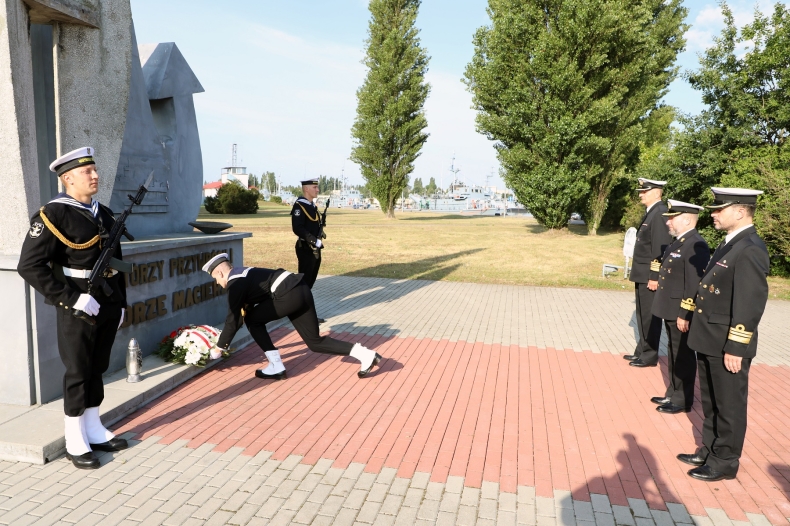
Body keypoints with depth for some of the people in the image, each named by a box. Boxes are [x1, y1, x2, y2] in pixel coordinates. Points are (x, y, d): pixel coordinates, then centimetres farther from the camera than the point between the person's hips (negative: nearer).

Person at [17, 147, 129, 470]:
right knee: (77, 373, 4)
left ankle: (94, 431, 28)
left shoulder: (105, 214, 10)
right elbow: (29, 266, -17)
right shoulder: (53, 214, -11)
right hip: (79, 309, -6)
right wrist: (71, 298, -20)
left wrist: (120, 303, 15)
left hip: (108, 306, 6)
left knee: (97, 370, 15)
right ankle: (75, 443, 17)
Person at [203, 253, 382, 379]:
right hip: (301, 290, 10)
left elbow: (233, 319, -2)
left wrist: (220, 347, 10)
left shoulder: (235, 283, -2)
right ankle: (366, 355, 5)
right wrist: (225, 339, 41)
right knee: (315, 342, 11)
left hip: (289, 294, -10)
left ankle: (276, 367, 9)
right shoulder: (243, 275, 26)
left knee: (253, 320, 8)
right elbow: (243, 311, 35)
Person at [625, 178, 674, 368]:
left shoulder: (660, 213, -16)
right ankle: (642, 350, 27)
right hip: (643, 274, 10)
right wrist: (640, 274, 18)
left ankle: (650, 355, 11)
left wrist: (655, 277, -22)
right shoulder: (650, 212, 14)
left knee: (650, 316, 0)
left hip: (650, 275, -10)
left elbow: (660, 248, -21)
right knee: (642, 315, 16)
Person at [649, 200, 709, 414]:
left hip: (682, 313, -10)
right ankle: (673, 394, 31)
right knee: (673, 355, 19)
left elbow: (694, 286, -23)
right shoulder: (679, 242, 11)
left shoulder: (695, 246, -20)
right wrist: (672, 312, 19)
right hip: (672, 311, 10)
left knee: (683, 357, 4)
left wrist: (684, 315, -21)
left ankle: (683, 400, 17)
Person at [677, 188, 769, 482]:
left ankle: (725, 462, 23)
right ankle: (710, 450, 36)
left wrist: (735, 348, -21)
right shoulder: (731, 243, 10)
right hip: (709, 341, 9)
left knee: (729, 406, 8)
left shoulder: (751, 250, -20)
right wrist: (701, 332, 16)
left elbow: (751, 304, -22)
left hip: (727, 346, -9)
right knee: (710, 403, 21)